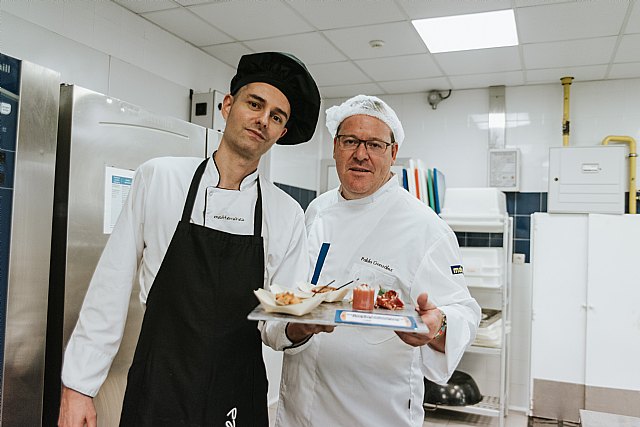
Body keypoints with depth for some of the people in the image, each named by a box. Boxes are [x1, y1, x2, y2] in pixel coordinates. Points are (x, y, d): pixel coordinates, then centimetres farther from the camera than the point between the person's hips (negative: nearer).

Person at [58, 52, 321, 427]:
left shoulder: (288, 214, -4)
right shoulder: (157, 178, -6)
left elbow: (280, 323, -1)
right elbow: (112, 287, -2)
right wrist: (77, 386, -2)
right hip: (156, 395, -1)